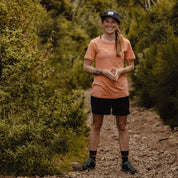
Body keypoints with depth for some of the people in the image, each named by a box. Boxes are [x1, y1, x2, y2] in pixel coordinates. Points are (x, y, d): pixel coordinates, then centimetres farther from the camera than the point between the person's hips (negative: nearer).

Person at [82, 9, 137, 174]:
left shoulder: (125, 43, 4)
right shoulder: (95, 43, 0)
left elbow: (131, 66, 10)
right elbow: (86, 67, 0)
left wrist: (120, 71, -10)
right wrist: (104, 71, -14)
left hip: (120, 91, 1)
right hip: (99, 91, -1)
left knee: (122, 126, 6)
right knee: (96, 125, 8)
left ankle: (125, 161, 14)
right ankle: (92, 159, 19)